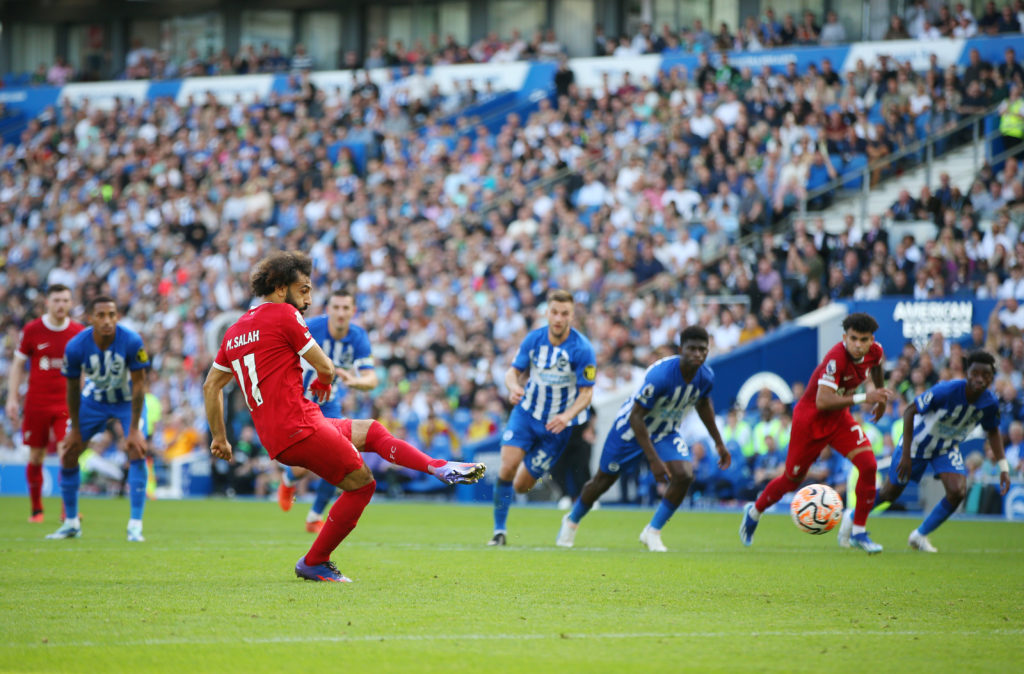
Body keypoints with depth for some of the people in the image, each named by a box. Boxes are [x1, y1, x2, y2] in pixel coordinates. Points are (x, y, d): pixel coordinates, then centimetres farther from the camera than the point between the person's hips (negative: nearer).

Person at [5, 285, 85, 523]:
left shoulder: (79, 332, 1)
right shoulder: (31, 330, -1)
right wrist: (12, 398, -1)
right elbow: (17, 365, 5)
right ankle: (36, 509, 19)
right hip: (37, 403, 0)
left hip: (67, 404, 0)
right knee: (35, 456, 5)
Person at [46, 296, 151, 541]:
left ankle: (135, 527, -15)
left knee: (137, 452, -21)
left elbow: (139, 385, -21)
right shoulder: (76, 346, -25)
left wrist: (133, 430, -21)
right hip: (93, 401, 2)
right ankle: (71, 523, 19)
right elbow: (73, 388, -9)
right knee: (68, 455, 0)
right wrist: (75, 430, -3)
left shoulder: (132, 342, -30)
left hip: (126, 402, -2)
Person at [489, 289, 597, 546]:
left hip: (556, 425, -2)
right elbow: (513, 372, 4)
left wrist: (567, 416, -31)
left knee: (522, 486, 0)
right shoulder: (534, 339, -6)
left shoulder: (582, 349, -17)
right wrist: (514, 386, -21)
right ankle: (499, 530, -5)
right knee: (507, 468, -18)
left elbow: (586, 393, -13)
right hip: (526, 412, 2)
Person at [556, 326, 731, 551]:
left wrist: (718, 442, 15)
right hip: (631, 430, -4)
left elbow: (703, 403, 9)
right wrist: (653, 460, -34)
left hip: (667, 432, 4)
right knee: (604, 480, 10)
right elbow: (635, 417, -31)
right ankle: (572, 521, 40)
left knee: (684, 475, -20)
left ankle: (652, 532, -3)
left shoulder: (706, 377, -17)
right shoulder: (660, 375, -37)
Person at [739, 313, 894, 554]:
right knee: (793, 479, 7)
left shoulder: (875, 351, -11)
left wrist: (881, 394, 21)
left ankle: (859, 532, -3)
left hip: (840, 417, 6)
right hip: (810, 418, -6)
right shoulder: (836, 358, -34)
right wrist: (863, 398, -43)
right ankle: (754, 512, 37)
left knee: (868, 465, -15)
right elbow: (822, 401, -41)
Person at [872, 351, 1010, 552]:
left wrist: (1003, 467, -5)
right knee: (890, 493, 8)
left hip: (948, 449, 4)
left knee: (958, 491, -18)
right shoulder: (946, 391, -35)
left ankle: (920, 536, 3)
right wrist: (906, 454, -26)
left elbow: (993, 432, 2)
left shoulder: (990, 403, -20)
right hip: (917, 444, -4)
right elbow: (910, 411, -25)